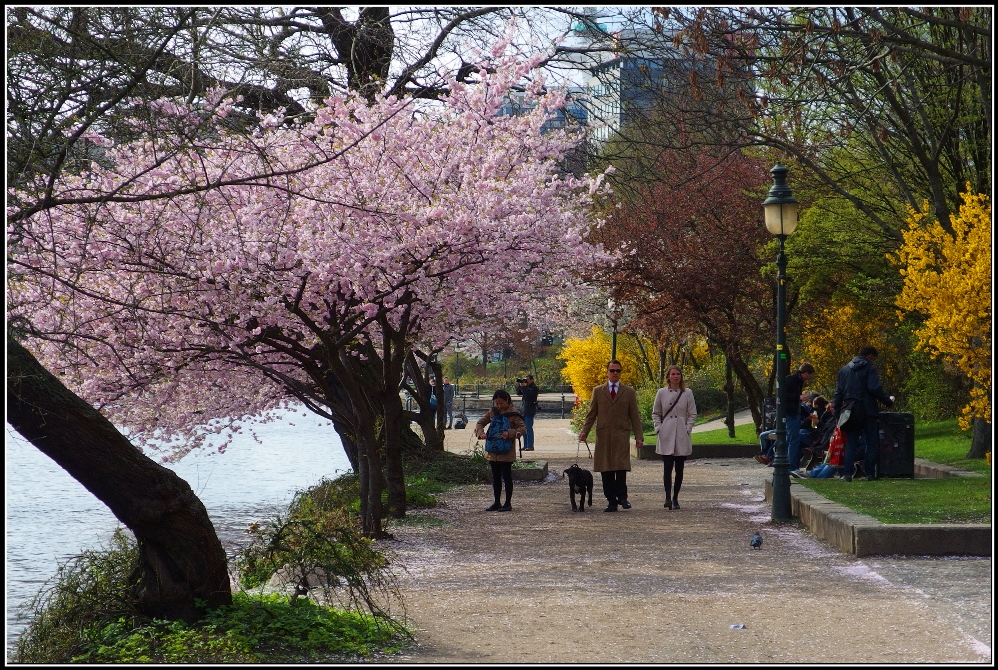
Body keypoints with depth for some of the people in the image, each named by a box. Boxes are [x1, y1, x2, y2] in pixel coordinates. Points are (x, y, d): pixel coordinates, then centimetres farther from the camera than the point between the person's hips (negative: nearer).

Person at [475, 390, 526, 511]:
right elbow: (480, 423, 10)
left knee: (506, 477, 1)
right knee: (496, 478, 13)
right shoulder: (492, 412, 7)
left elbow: (523, 428, -14)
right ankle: (497, 503, 21)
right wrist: (481, 433, -11)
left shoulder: (513, 414, -9)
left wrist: (510, 434, -30)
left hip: (507, 452, -6)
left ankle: (508, 504, 8)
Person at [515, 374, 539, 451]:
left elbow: (528, 394, -20)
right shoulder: (526, 387, 17)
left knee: (529, 428, -9)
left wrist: (523, 387, -16)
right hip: (523, 410, 8)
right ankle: (525, 445, 15)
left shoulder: (534, 388, -7)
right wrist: (519, 385, 3)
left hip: (530, 410, -8)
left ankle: (530, 446, -7)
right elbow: (518, 393, 15)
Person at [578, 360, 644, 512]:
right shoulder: (598, 391, 13)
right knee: (606, 470, -1)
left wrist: (639, 436, 1)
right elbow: (591, 414, 11)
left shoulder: (629, 392, 11)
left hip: (621, 435, -1)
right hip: (603, 435, 1)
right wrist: (584, 431, -1)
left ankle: (622, 497, -4)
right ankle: (611, 501, 3)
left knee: (621, 467, -14)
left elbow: (635, 416, 9)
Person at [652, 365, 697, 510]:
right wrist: (658, 428, -1)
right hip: (666, 435, -1)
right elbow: (655, 413, 12)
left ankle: (675, 498, 12)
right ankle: (668, 497, -12)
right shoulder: (661, 393, 5)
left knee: (679, 468, 4)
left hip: (682, 436, 1)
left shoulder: (687, 393, 4)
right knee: (667, 467, -10)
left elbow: (692, 414, 7)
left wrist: (687, 429, -4)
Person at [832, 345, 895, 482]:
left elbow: (838, 393, 13)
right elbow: (875, 389, -16)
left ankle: (846, 474, -4)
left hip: (850, 412, 4)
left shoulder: (844, 369, 14)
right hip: (868, 411, -4)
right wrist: (889, 401, -5)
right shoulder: (869, 368, -4)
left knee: (851, 443, 7)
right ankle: (870, 473, 2)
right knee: (872, 443, 6)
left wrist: (838, 413, 15)